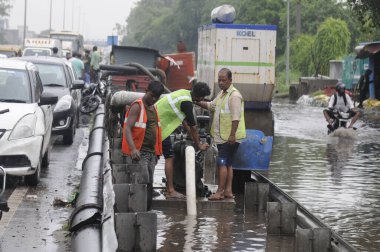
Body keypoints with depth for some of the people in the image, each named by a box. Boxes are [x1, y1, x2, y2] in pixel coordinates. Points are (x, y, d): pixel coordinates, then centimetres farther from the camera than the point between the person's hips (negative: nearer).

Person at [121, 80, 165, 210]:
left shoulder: (153, 108, 18)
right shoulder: (137, 106, -9)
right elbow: (127, 129, -18)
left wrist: (157, 151, 20)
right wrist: (133, 149, -32)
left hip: (151, 153, 8)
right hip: (138, 153, -8)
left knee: (149, 185, 8)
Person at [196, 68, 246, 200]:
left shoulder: (234, 95, -16)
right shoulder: (222, 94, 15)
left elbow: (236, 118, -22)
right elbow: (211, 106, 24)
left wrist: (232, 135, -26)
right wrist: (198, 102, 8)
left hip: (230, 137, -10)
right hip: (222, 136, 10)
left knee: (222, 163, -10)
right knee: (227, 164, 12)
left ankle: (220, 192, -9)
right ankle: (228, 191, 17)